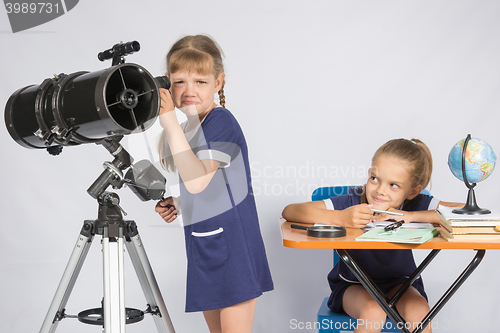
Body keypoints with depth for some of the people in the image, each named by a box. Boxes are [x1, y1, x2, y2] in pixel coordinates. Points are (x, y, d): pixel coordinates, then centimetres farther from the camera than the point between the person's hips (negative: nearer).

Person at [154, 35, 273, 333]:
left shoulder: (221, 122, -15)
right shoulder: (187, 128, 10)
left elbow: (197, 181, -30)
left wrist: (169, 121, -29)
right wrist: (178, 206, 4)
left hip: (233, 247, -9)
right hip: (203, 246, 9)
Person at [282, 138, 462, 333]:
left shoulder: (416, 205, -16)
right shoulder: (353, 202, -22)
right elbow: (289, 211, -28)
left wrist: (411, 216, -31)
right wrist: (340, 218, -45)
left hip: (399, 282, 2)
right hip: (353, 285, -1)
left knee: (419, 311, -28)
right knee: (373, 311, -32)